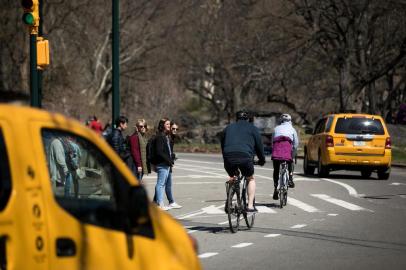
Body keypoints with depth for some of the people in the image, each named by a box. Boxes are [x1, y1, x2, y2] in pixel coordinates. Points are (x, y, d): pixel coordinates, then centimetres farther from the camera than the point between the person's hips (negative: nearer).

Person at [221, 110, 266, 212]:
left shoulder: (228, 128, 27)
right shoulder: (252, 128, 19)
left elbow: (222, 146, 33)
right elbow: (259, 145, 21)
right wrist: (262, 160, 36)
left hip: (228, 158, 3)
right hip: (245, 157, -2)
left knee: (232, 178, 30)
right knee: (251, 179, 22)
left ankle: (228, 203, 17)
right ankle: (250, 206, 11)